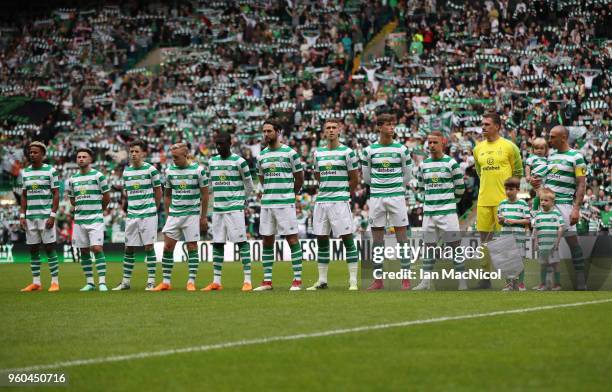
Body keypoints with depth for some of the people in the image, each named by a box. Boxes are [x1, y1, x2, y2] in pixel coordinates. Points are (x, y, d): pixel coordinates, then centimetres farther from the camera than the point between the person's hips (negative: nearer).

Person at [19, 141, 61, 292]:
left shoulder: (50, 171, -3)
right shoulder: (25, 172, 11)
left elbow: (56, 194, -4)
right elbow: (24, 195, 16)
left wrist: (52, 215, -11)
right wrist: (22, 215, 7)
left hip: (46, 215, -5)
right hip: (30, 216, 5)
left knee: (49, 248, -5)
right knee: (33, 249, 5)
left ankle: (55, 282, -1)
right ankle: (36, 283, 10)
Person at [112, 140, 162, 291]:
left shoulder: (150, 169, -4)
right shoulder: (126, 171, 10)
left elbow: (158, 191, 3)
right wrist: (134, 204, 12)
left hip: (148, 214, -5)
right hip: (132, 215, 5)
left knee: (149, 247, -4)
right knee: (129, 248, 5)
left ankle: (151, 281, 1)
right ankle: (125, 281, 11)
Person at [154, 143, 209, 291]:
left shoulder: (198, 170, -5)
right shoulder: (169, 171, 5)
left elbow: (205, 194, 0)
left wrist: (203, 217, -1)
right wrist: (167, 214, 10)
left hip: (192, 214, -3)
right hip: (174, 214, 3)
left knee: (192, 247, -2)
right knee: (168, 247, -2)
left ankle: (191, 281, 3)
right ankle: (166, 282, 4)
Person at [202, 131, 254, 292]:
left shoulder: (239, 161, -4)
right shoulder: (212, 162, 12)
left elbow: (249, 185, 5)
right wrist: (218, 198, 15)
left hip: (235, 208, -5)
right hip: (217, 208, 5)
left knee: (241, 242, -7)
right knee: (217, 244, 6)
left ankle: (247, 280, -8)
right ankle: (216, 281, 10)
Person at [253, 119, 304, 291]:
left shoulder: (290, 153, -4)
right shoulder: (261, 156, 11)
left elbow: (299, 178, 4)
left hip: (285, 203, -5)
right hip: (266, 204, 5)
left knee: (292, 239, -6)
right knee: (267, 241, 6)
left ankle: (297, 279, -3)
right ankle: (267, 281, 11)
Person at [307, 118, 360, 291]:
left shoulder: (347, 152, -2)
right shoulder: (318, 153, 12)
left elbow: (355, 178, 3)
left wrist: (343, 193, 7)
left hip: (340, 201, -5)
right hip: (321, 201, 5)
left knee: (347, 239, -7)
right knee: (321, 241, 7)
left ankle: (353, 281, -5)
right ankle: (322, 280, 14)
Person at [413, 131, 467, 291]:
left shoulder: (451, 163, -4)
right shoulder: (423, 165, 9)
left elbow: (460, 187, 3)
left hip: (447, 211, -4)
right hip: (428, 212, 4)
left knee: (455, 244, -4)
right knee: (429, 245, 8)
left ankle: (462, 281, -1)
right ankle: (426, 281, 13)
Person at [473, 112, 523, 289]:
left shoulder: (509, 147, -4)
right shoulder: (478, 149, 9)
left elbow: (518, 171, 4)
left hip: (503, 199, -5)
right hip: (484, 200, 5)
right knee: (485, 237, 5)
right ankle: (485, 277, 11)